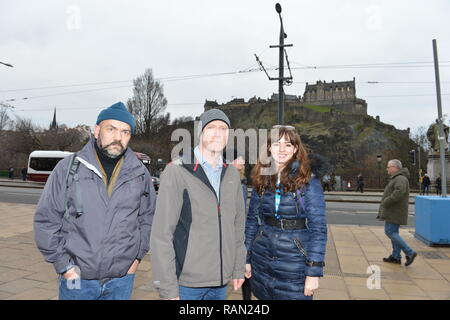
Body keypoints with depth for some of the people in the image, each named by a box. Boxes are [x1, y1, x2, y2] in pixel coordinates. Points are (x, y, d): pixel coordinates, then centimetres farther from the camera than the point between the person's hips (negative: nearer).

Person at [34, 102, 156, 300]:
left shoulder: (140, 173, -1)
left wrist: (137, 256, 4)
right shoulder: (68, 168, -6)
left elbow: (148, 216, 9)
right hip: (76, 278, -1)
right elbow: (46, 220, -2)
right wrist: (64, 265, -4)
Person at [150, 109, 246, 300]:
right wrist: (167, 287, -14)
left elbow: (238, 225, 11)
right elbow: (162, 233, -14)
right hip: (186, 283, -5)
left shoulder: (231, 174, 5)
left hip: (221, 281, 5)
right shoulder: (177, 171, -12)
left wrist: (238, 268, 10)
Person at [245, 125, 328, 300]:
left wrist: (314, 271, -15)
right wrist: (247, 258, 7)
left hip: (295, 266, -4)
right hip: (261, 263, 4)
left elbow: (318, 227, -12)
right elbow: (252, 221, 7)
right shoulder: (261, 179, 1)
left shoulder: (308, 179, -11)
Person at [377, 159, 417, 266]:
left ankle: (410, 253, -4)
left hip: (395, 212, -11)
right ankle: (396, 257, 17)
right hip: (393, 212, 11)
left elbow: (399, 193, -31)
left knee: (390, 232, -9)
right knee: (393, 232, 12)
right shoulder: (397, 178, 17)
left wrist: (385, 202, -23)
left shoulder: (401, 179, -17)